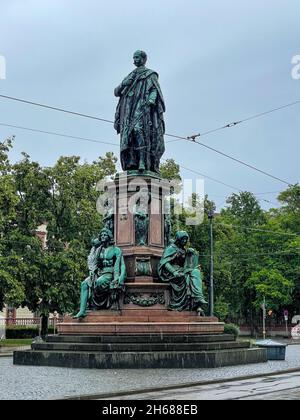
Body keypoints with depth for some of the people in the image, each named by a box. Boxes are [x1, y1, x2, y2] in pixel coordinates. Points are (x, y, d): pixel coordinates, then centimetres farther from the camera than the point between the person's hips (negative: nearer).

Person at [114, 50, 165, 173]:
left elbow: (154, 89, -2)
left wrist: (151, 100, -22)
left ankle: (144, 164, -32)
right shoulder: (131, 76, 29)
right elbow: (118, 91, 23)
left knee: (140, 131, -23)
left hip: (143, 108, -6)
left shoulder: (150, 74, 13)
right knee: (129, 134, -9)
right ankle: (131, 164, -16)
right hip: (130, 110, 6)